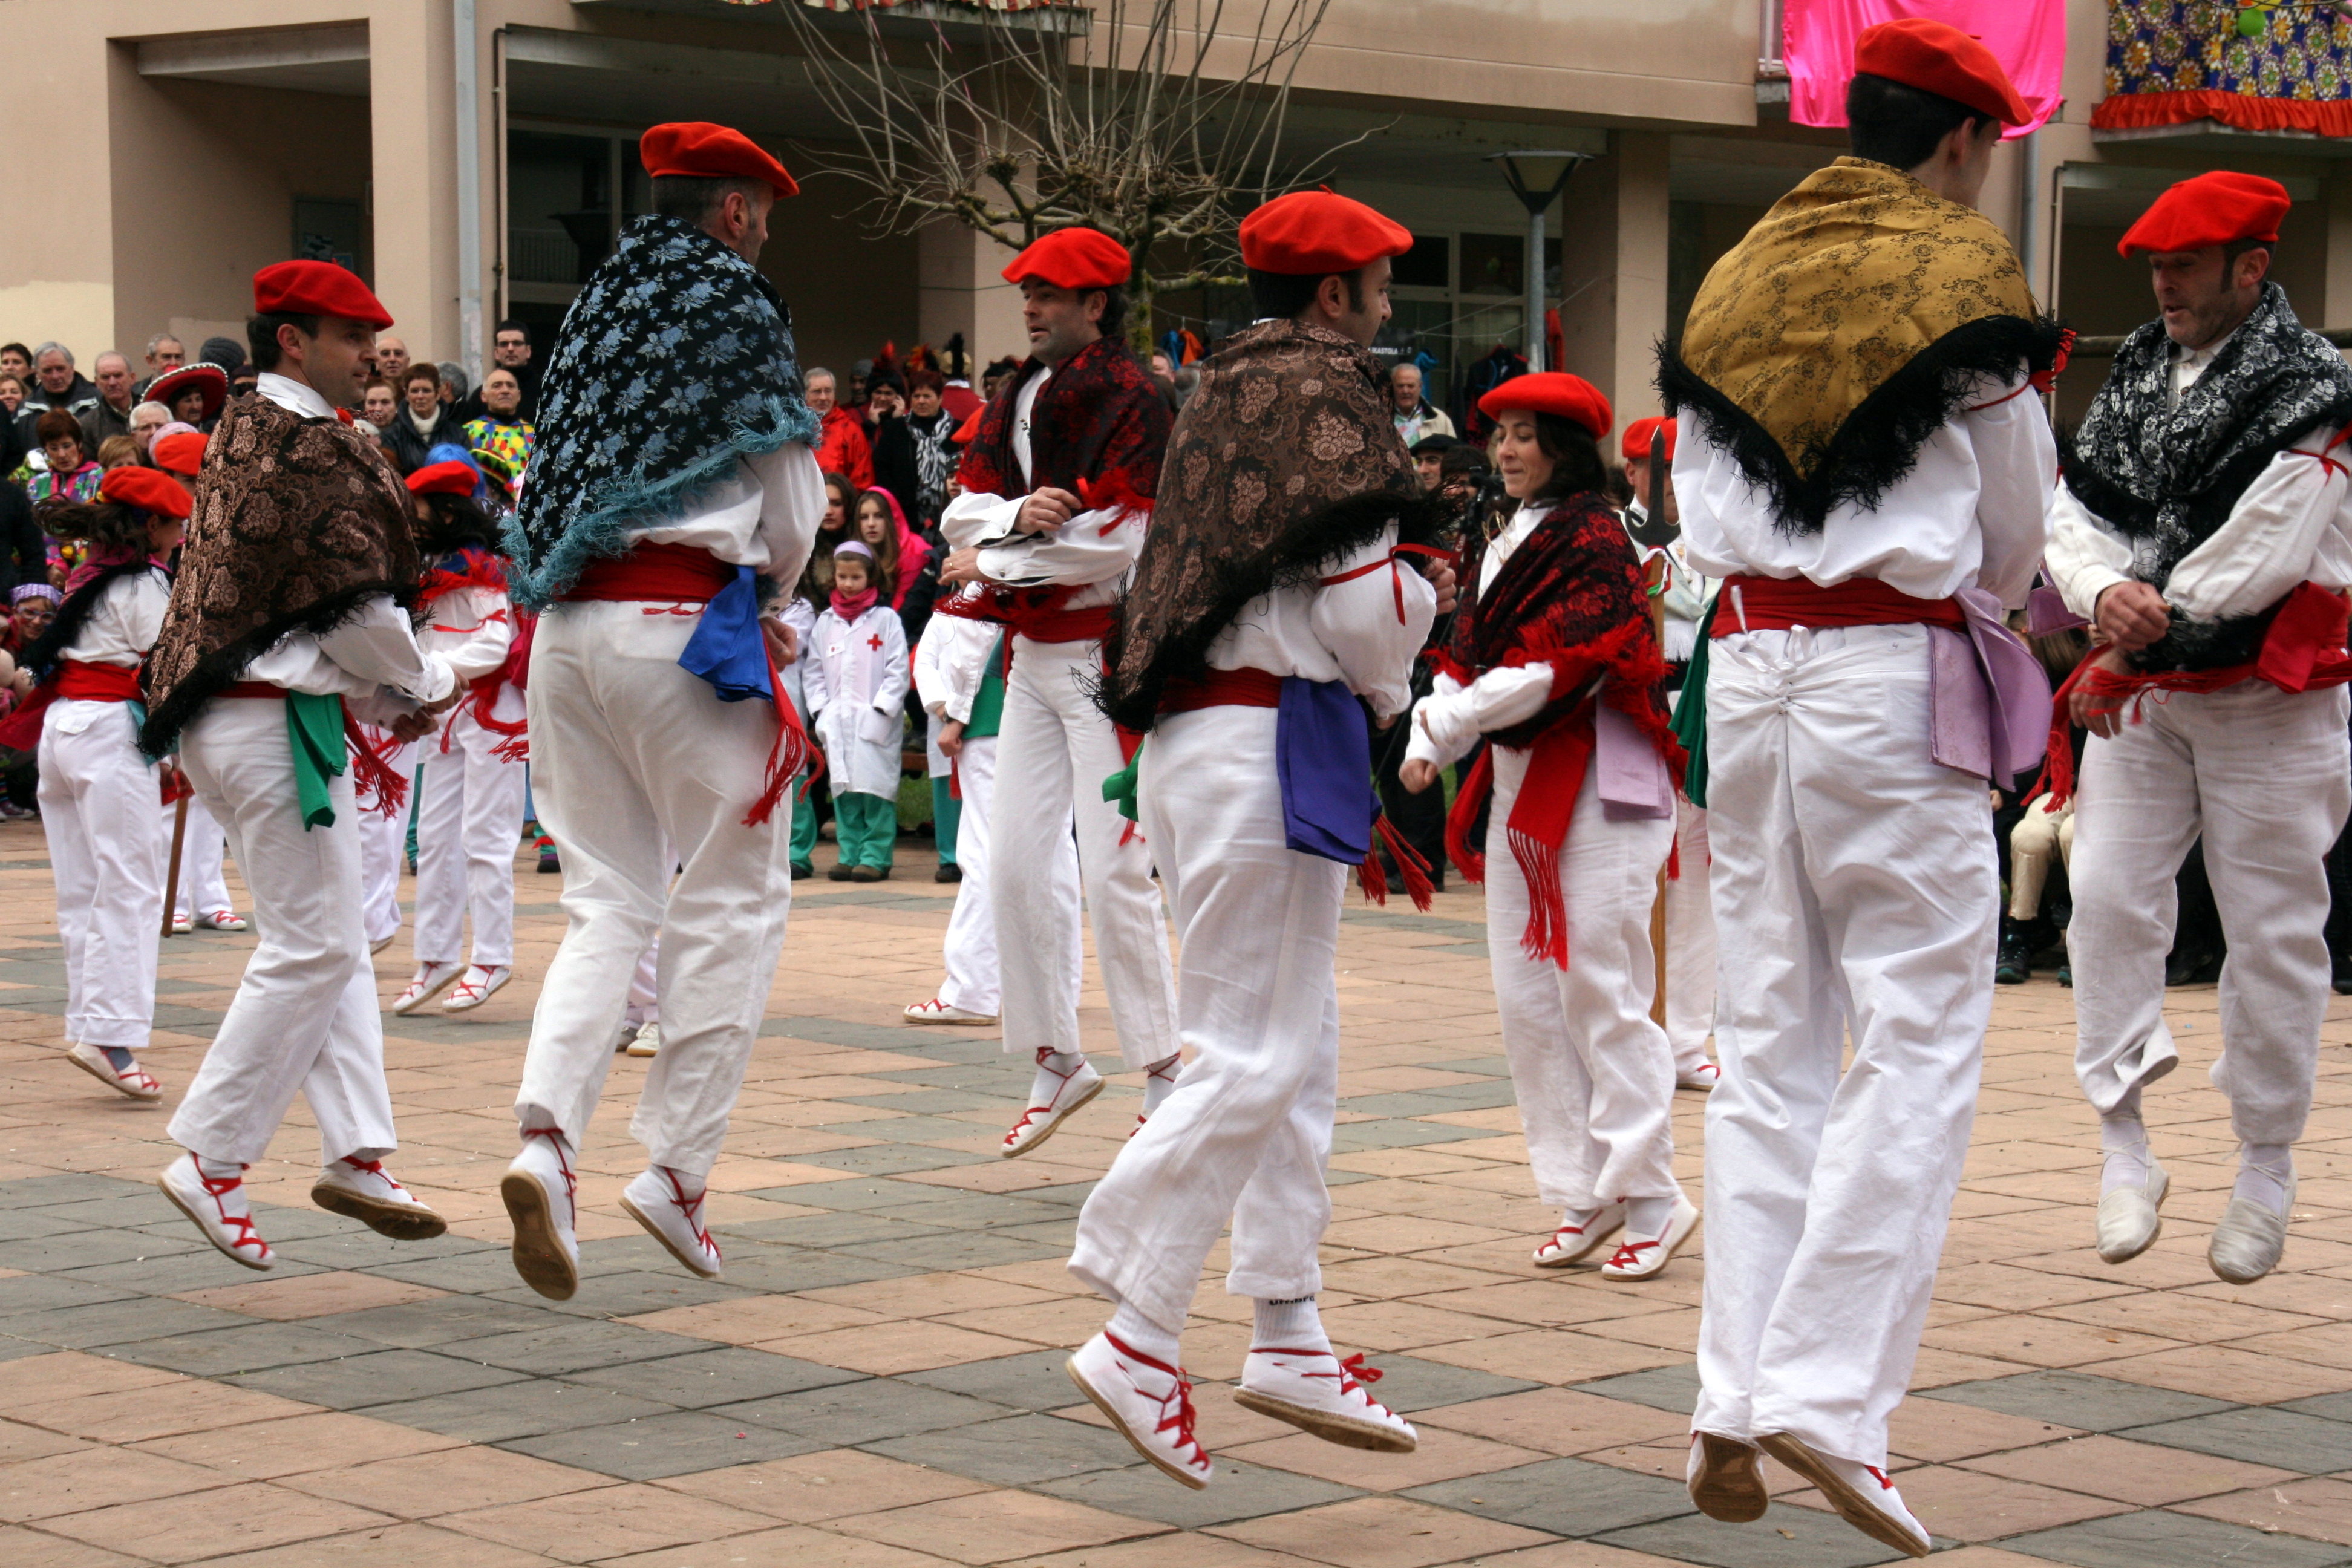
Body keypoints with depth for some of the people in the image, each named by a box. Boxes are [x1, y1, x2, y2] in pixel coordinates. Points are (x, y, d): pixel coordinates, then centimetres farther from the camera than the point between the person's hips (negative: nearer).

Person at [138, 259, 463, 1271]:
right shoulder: (313, 450, -15)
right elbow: (355, 610, -16)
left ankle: (356, 1152, 10)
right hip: (276, 722, -10)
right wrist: (423, 688, 2)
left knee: (328, 943, 11)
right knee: (311, 945, -5)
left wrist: (380, 702, 15)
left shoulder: (242, 439, 15)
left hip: (228, 716, 10)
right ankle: (211, 1160, -2)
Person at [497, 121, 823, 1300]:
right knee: (733, 896, 5)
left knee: (610, 899, 10)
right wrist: (757, 590, 19)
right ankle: (678, 1168, 3)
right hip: (682, 623, -6)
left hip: (568, 623, 6)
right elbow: (792, 517, -2)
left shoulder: (599, 310, 16)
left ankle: (546, 1135, -11)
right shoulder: (739, 317, -3)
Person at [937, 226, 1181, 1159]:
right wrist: (1016, 515, -16)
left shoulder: (1128, 397, -11)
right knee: (1013, 859, 5)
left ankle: (1164, 1072, 2)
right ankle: (1056, 1062, 16)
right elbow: (964, 510, 7)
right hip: (1033, 653, 8)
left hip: (1104, 652, -8)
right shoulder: (1018, 398, 13)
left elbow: (1120, 537, -19)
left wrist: (994, 563, -11)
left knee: (1113, 868, -8)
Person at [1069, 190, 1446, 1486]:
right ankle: (1137, 1341, -5)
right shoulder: (1325, 391, -10)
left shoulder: (1219, 394, 16)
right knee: (1253, 1056, -6)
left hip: (1194, 734, 9)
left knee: (1298, 1053, 14)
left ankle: (1289, 1335, 17)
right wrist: (1422, 587, 6)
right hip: (1273, 737, -9)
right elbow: (1364, 601, -16)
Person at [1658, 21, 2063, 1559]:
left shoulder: (1735, 281, 12)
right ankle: (1825, 1393, -11)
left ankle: (1736, 1404, 7)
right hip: (1898, 676, -6)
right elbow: (2015, 534, 4)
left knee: (1770, 1042, 10)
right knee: (1918, 1042, -2)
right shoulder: (1964, 279, -3)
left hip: (1745, 666, 6)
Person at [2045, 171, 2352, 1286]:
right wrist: (2107, 594, -17)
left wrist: (2158, 608, -14)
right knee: (2105, 894, -7)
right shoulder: (2135, 372, 9)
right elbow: (2077, 510, 3)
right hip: (2143, 692, 5)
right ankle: (2124, 1142, 0)